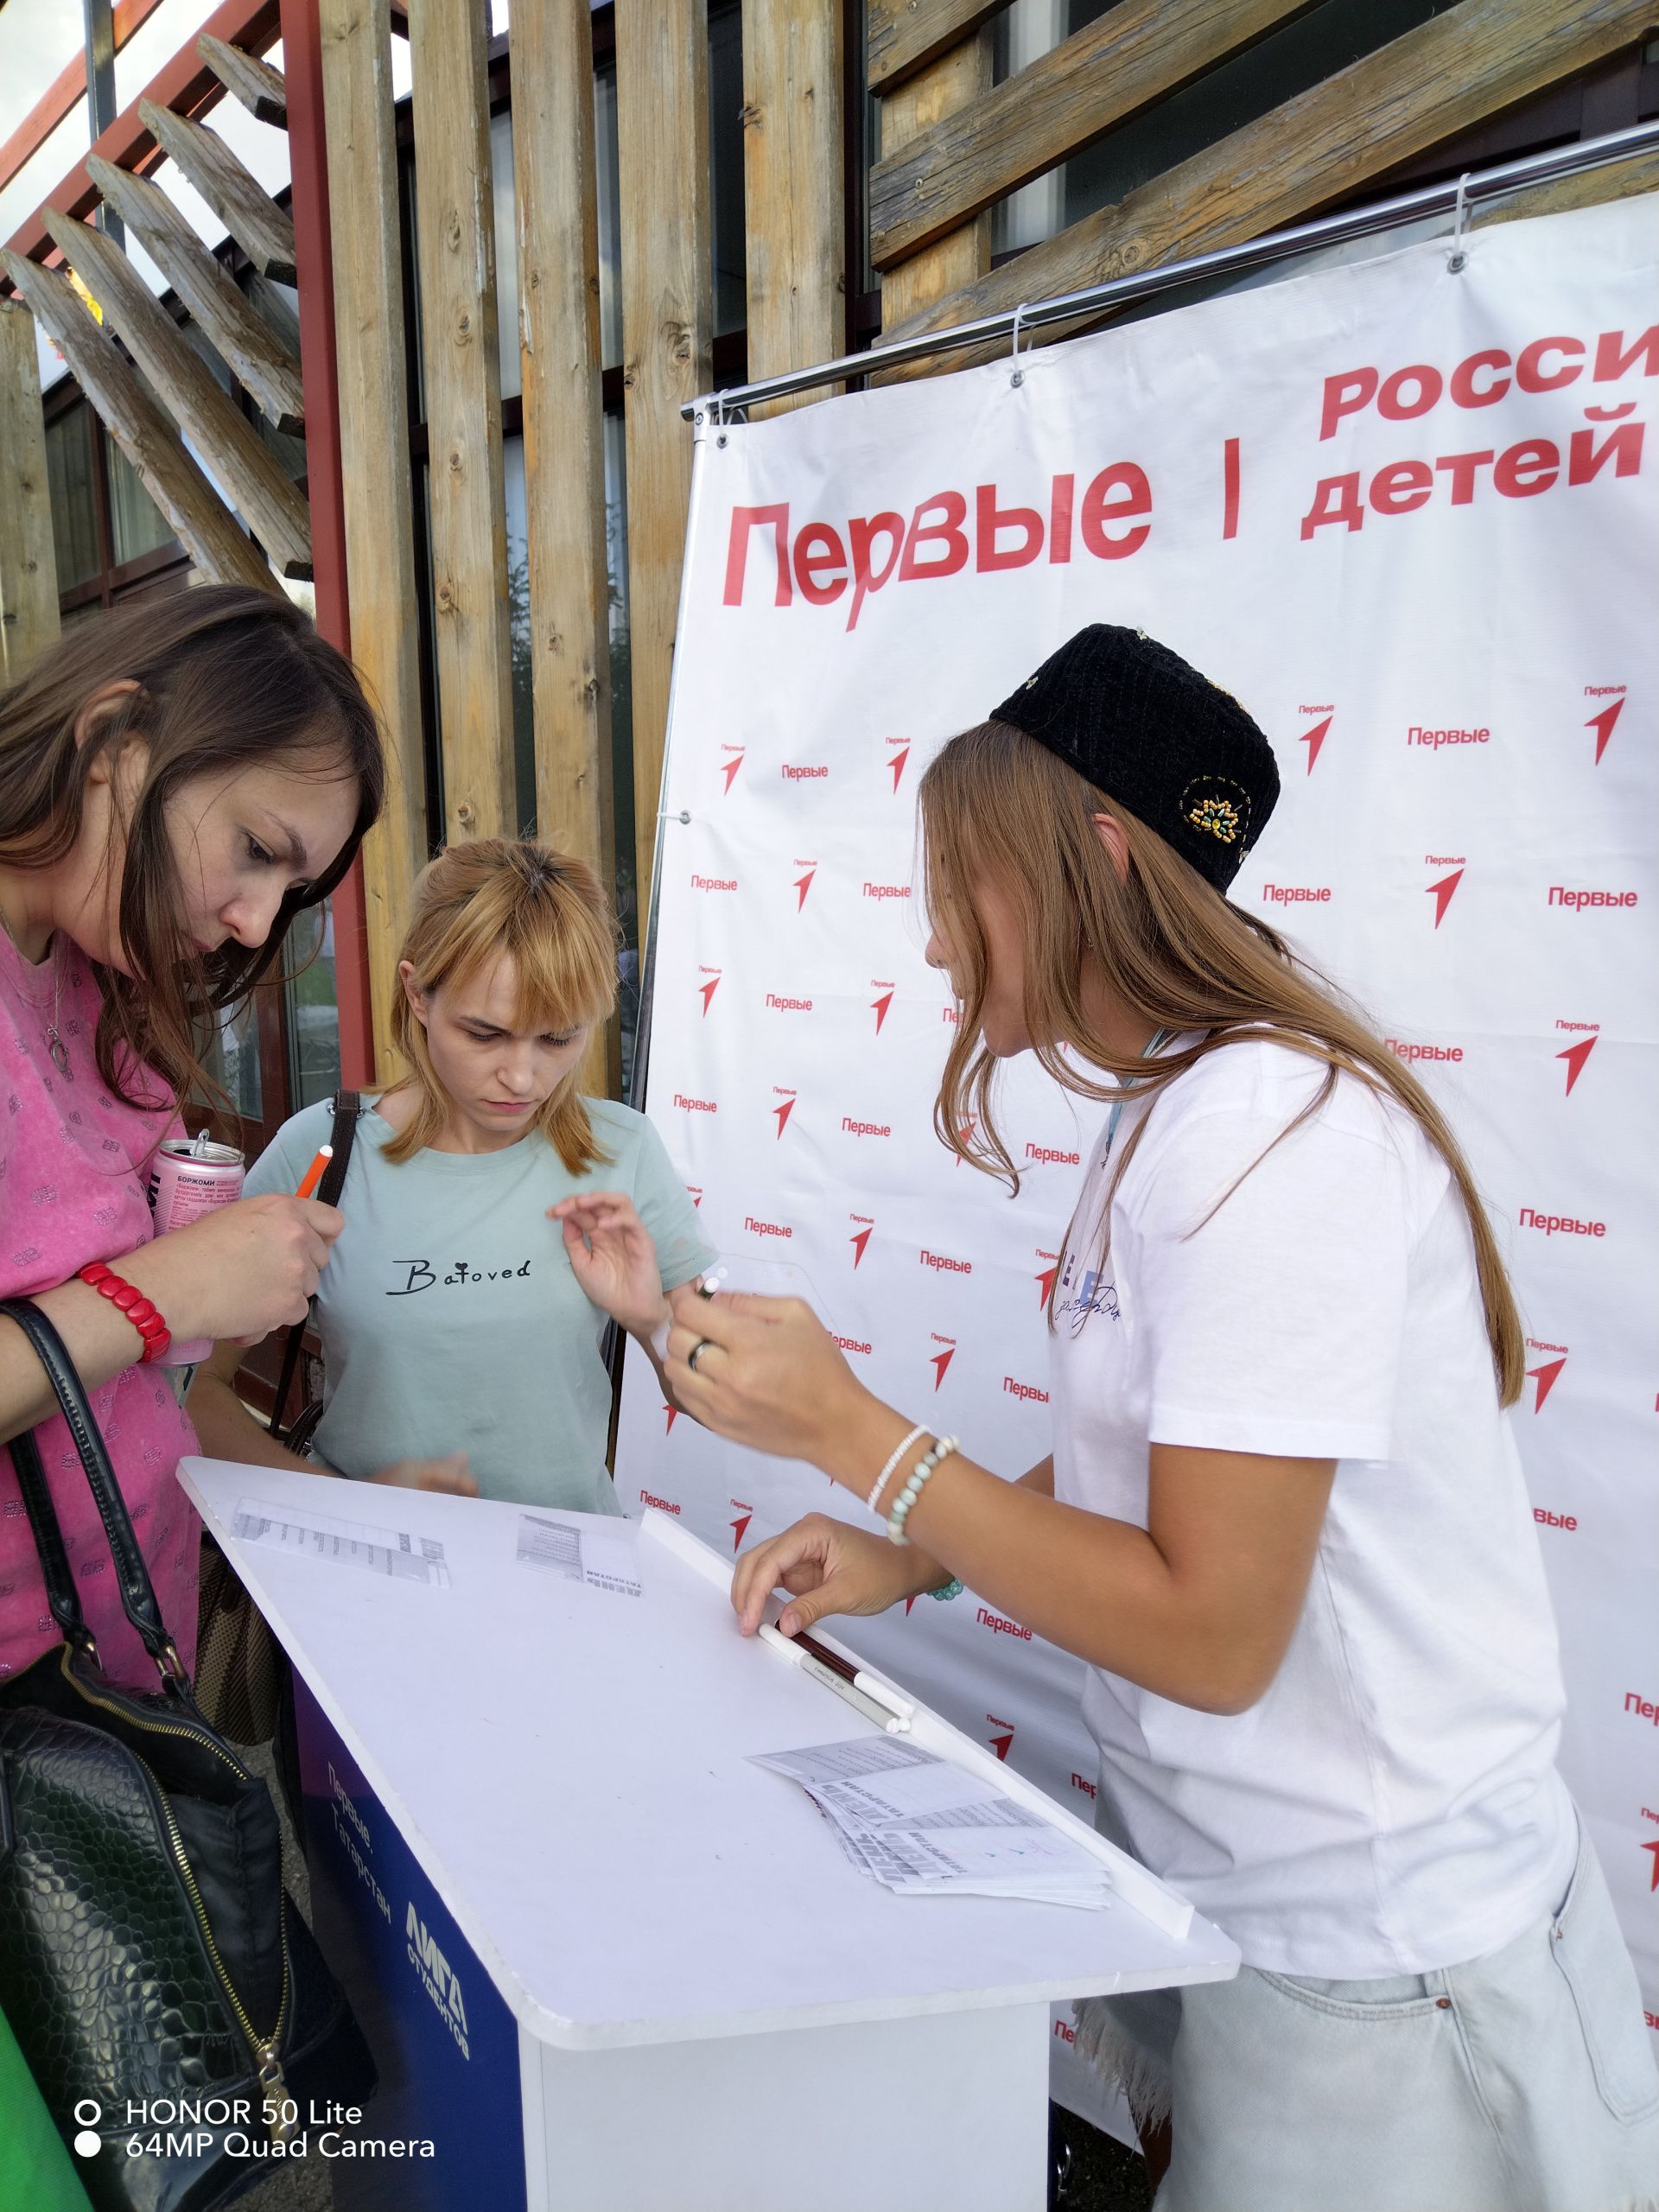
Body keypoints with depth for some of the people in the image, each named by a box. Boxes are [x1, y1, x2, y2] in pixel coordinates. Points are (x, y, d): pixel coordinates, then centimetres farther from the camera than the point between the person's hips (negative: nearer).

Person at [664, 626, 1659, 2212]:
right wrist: (903, 1557, 1)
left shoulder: (1273, 1127, -26)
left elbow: (1208, 1631, -26)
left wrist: (847, 1428, -23)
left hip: (1363, 1956, -8)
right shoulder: (1162, 1113, 6)